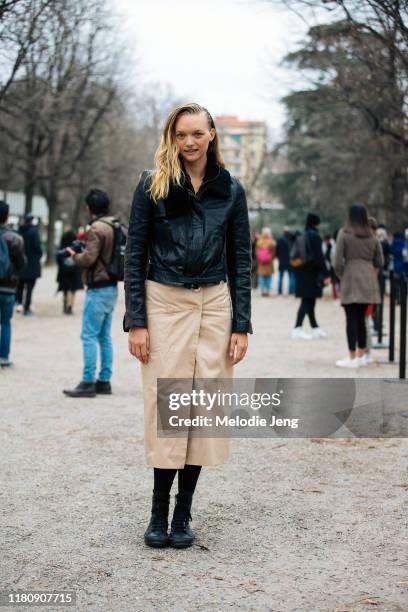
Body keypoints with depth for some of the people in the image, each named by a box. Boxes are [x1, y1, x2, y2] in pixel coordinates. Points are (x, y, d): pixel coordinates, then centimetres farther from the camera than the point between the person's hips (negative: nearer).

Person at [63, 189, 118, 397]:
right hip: (112, 287, 9)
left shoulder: (96, 228, -15)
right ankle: (104, 381, 16)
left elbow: (89, 258, -19)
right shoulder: (116, 226, 12)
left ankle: (88, 383, -7)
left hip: (98, 289, -9)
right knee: (104, 336, 12)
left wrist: (74, 255, 0)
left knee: (89, 336, -7)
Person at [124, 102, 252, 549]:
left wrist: (241, 324, 1)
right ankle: (159, 512, 9)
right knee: (165, 403, -3)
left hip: (215, 304, 2)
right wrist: (136, 321, -6)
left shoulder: (230, 190, 7)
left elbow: (240, 260, 8)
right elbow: (134, 255, 2)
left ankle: (183, 513, 13)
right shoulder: (153, 186, 3)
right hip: (164, 303, -2)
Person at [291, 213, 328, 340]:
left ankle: (315, 327, 22)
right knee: (307, 301, -7)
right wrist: (325, 274, -13)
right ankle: (297, 329, -13)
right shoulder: (314, 236, -12)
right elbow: (319, 256, -15)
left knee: (309, 301, 13)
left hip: (302, 272, 8)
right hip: (311, 273, -8)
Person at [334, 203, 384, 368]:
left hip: (351, 280, -5)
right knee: (361, 318, 14)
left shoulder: (344, 234, -4)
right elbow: (380, 262, 12)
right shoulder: (372, 236, 9)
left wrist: (341, 275, 11)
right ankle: (361, 355, 20)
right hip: (368, 280, 5)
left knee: (351, 318, -2)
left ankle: (352, 358, -1)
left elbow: (338, 261, -6)